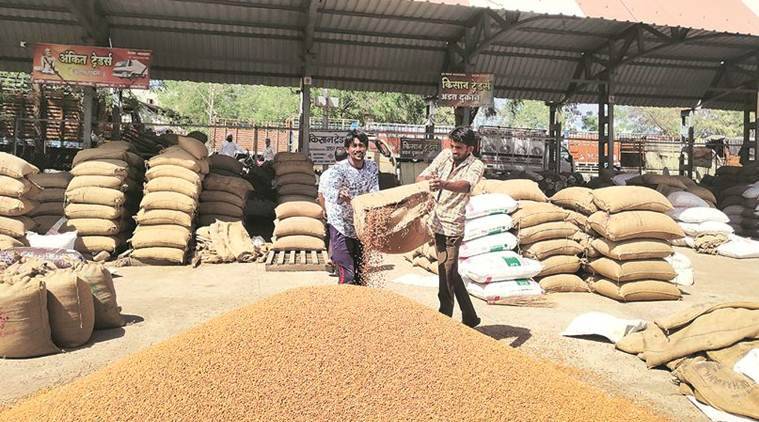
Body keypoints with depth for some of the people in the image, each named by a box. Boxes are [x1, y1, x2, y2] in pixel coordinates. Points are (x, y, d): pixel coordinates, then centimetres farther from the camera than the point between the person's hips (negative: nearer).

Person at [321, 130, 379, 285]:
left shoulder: (372, 167, -1)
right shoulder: (339, 169, -16)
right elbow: (327, 190, -33)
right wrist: (339, 195, -56)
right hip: (341, 227, -5)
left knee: (362, 273, 16)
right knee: (347, 276, -10)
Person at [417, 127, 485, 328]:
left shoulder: (476, 165, -10)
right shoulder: (445, 155, 7)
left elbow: (465, 185, -32)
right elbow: (423, 176, 1)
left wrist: (443, 184, -51)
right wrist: (424, 183, -23)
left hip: (453, 226, -7)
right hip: (437, 221, 7)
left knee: (446, 274, -7)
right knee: (450, 272, 16)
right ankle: (470, 317, 31)